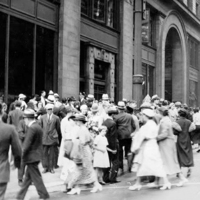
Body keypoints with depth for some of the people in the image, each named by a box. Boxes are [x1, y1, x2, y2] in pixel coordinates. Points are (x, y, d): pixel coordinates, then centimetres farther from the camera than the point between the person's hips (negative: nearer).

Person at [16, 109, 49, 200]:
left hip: (31, 157, -10)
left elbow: (27, 144, -21)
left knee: (36, 178, 1)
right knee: (27, 178, 15)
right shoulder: (38, 126, 10)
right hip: (35, 156, 10)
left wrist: (21, 155, -12)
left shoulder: (32, 128, -20)